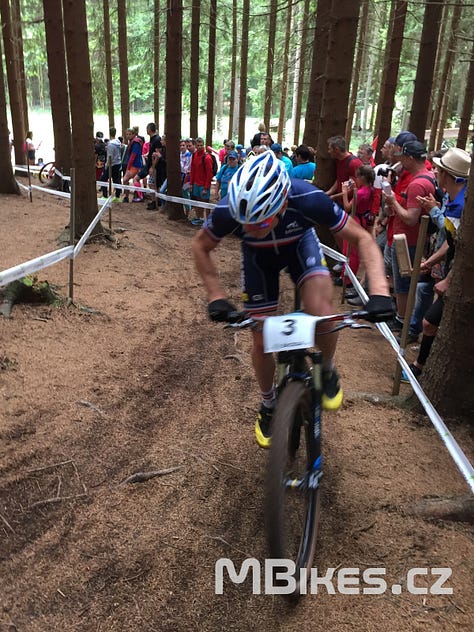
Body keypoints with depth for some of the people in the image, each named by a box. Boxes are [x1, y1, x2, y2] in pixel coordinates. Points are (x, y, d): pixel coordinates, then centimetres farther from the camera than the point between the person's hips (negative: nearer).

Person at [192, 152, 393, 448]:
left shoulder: (308, 199, -39)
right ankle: (269, 405, 31)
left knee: (323, 317, -29)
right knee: (261, 344, 2)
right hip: (259, 255, 1)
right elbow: (201, 247, -14)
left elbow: (362, 238, -27)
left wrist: (379, 291, -40)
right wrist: (216, 296, -23)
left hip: (300, 243, -1)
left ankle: (328, 371, 6)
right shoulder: (229, 211, -36)